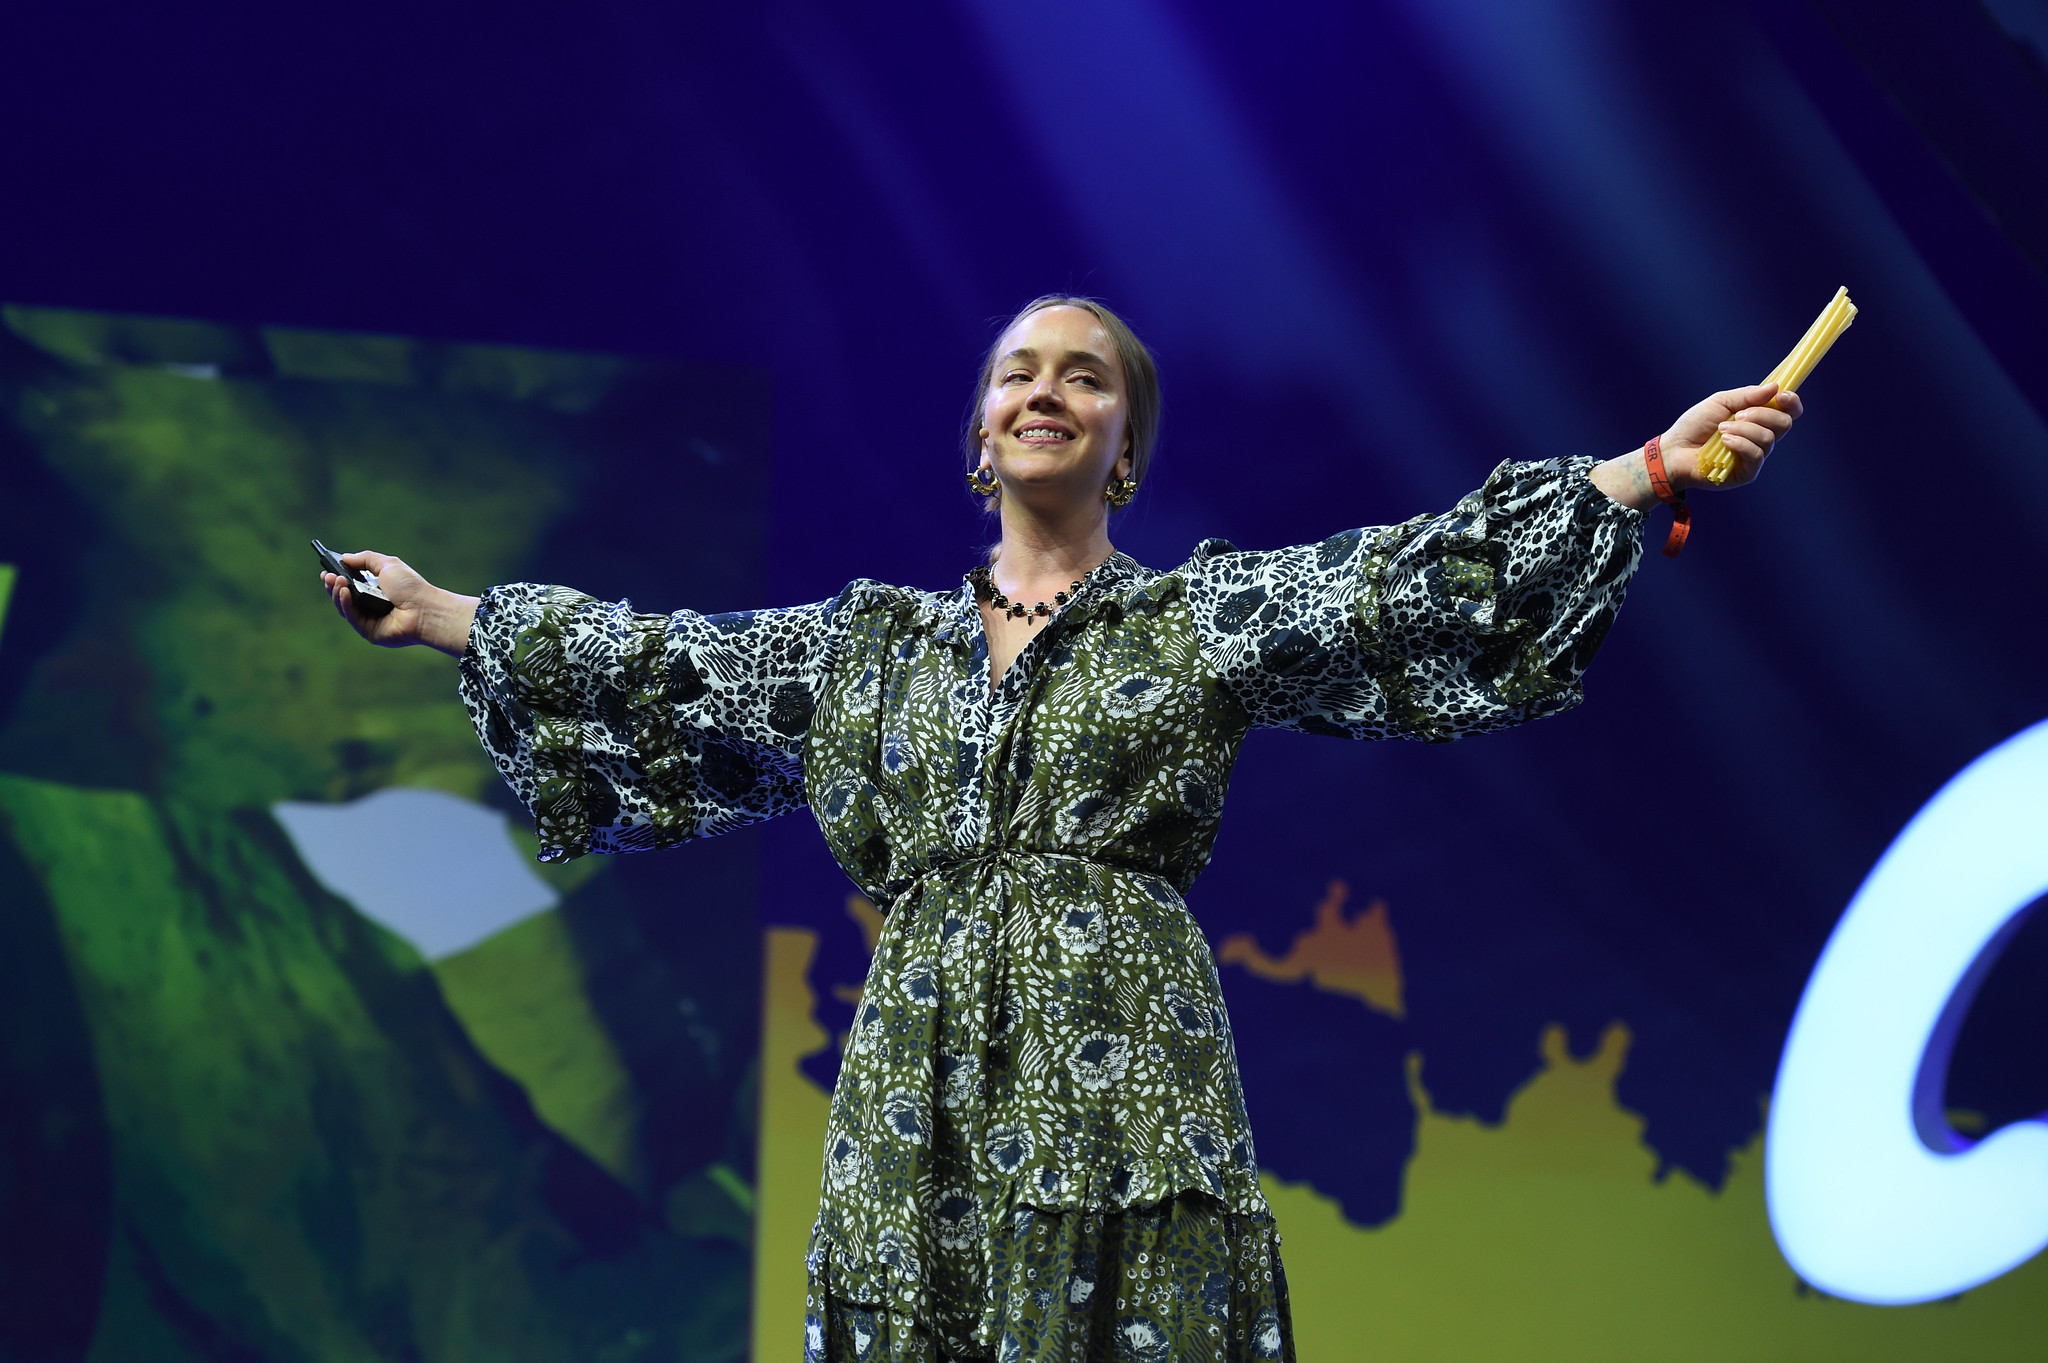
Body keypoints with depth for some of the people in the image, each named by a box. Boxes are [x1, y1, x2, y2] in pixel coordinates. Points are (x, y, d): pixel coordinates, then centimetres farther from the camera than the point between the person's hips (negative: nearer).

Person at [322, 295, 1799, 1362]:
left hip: (1121, 1083, -3)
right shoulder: (877, 638, 17)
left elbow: (1409, 582, -1)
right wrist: (439, 613, 22)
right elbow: (664, 664, 21)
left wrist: (1653, 465, -9)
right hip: (922, 1087, 3)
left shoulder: (1203, 617, 8)